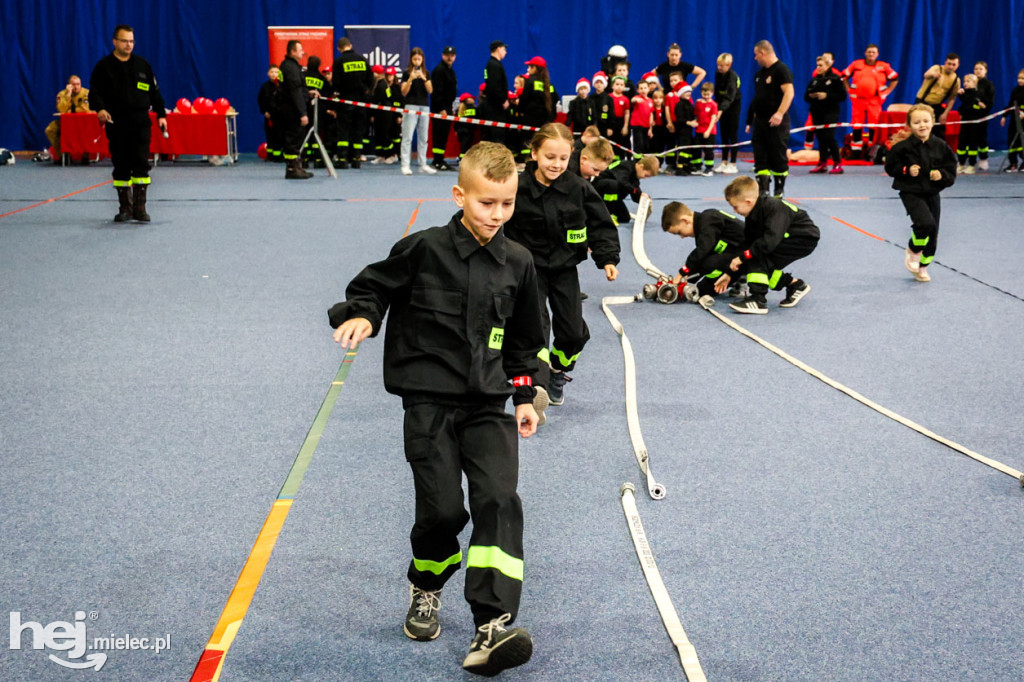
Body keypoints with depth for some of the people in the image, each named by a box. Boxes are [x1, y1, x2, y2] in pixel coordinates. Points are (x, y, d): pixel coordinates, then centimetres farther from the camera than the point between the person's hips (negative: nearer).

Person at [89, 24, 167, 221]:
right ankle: (125, 208, 12)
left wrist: (161, 114, 9)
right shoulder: (104, 66, 3)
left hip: (140, 123, 1)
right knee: (121, 166, 4)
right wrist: (100, 109, -20)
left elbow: (155, 92, 15)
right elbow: (95, 92, -1)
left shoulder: (142, 65, 10)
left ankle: (139, 207, -4)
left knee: (141, 163, -7)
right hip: (116, 125, -1)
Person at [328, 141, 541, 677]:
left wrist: (525, 395, 12)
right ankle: (425, 591, 30)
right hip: (430, 400, -2)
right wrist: (360, 315, -16)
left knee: (499, 500, -14)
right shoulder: (424, 249, -6)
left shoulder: (517, 263, 5)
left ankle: (491, 628, -17)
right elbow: (373, 285, 5)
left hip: (489, 402, 3)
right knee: (442, 509, -3)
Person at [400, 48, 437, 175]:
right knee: (407, 137, -8)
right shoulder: (407, 73, -1)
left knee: (423, 137, 8)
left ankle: (423, 164, 14)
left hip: (424, 107, 4)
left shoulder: (426, 72, 10)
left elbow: (430, 90, 0)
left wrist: (423, 78, -14)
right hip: (411, 106, -4)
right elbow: (404, 92, -5)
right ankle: (405, 165, -9)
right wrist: (411, 79, -19)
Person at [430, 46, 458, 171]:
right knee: (439, 134, -8)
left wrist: (452, 107, 21)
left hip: (447, 107, 9)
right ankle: (437, 161, -7)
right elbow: (436, 91, -18)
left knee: (444, 135, 10)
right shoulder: (439, 70, -12)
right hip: (439, 108, -9)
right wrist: (441, 109, -22)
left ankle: (440, 159, 15)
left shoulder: (451, 70, 19)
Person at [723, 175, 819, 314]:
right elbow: (746, 244, 4)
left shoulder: (774, 208, -29)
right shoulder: (753, 216, -2)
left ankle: (758, 301, -25)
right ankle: (795, 285, 23)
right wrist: (730, 274, 2)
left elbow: (770, 241, -39)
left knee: (758, 254, -24)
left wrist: (742, 257, -33)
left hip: (805, 239, -10)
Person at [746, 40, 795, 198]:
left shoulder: (781, 69, -10)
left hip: (776, 122, -8)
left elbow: (789, 93, -20)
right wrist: (750, 121, 19)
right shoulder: (760, 73, 17)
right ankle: (763, 190, 4)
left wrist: (780, 113, -32)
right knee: (760, 157, 3)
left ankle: (779, 190, 10)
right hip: (759, 120, 8)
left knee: (778, 157, 0)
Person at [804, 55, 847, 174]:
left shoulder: (835, 79, -3)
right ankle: (822, 163, 14)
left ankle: (838, 164, -6)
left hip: (830, 113, -6)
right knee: (820, 138, 6)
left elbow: (842, 96, -9)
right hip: (817, 113, 6)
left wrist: (827, 96, -17)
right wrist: (810, 96, -7)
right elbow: (806, 96, 16)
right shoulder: (814, 80, 14)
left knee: (829, 137, -13)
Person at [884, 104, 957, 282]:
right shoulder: (903, 147, -10)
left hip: (932, 194, 4)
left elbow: (951, 172, 6)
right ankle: (913, 251, 5)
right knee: (926, 223, -25)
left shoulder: (940, 146, -1)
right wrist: (907, 170, -16)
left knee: (932, 233, 8)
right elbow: (890, 166, -1)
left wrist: (941, 174, -14)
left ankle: (922, 267, 29)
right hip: (911, 193, -4)